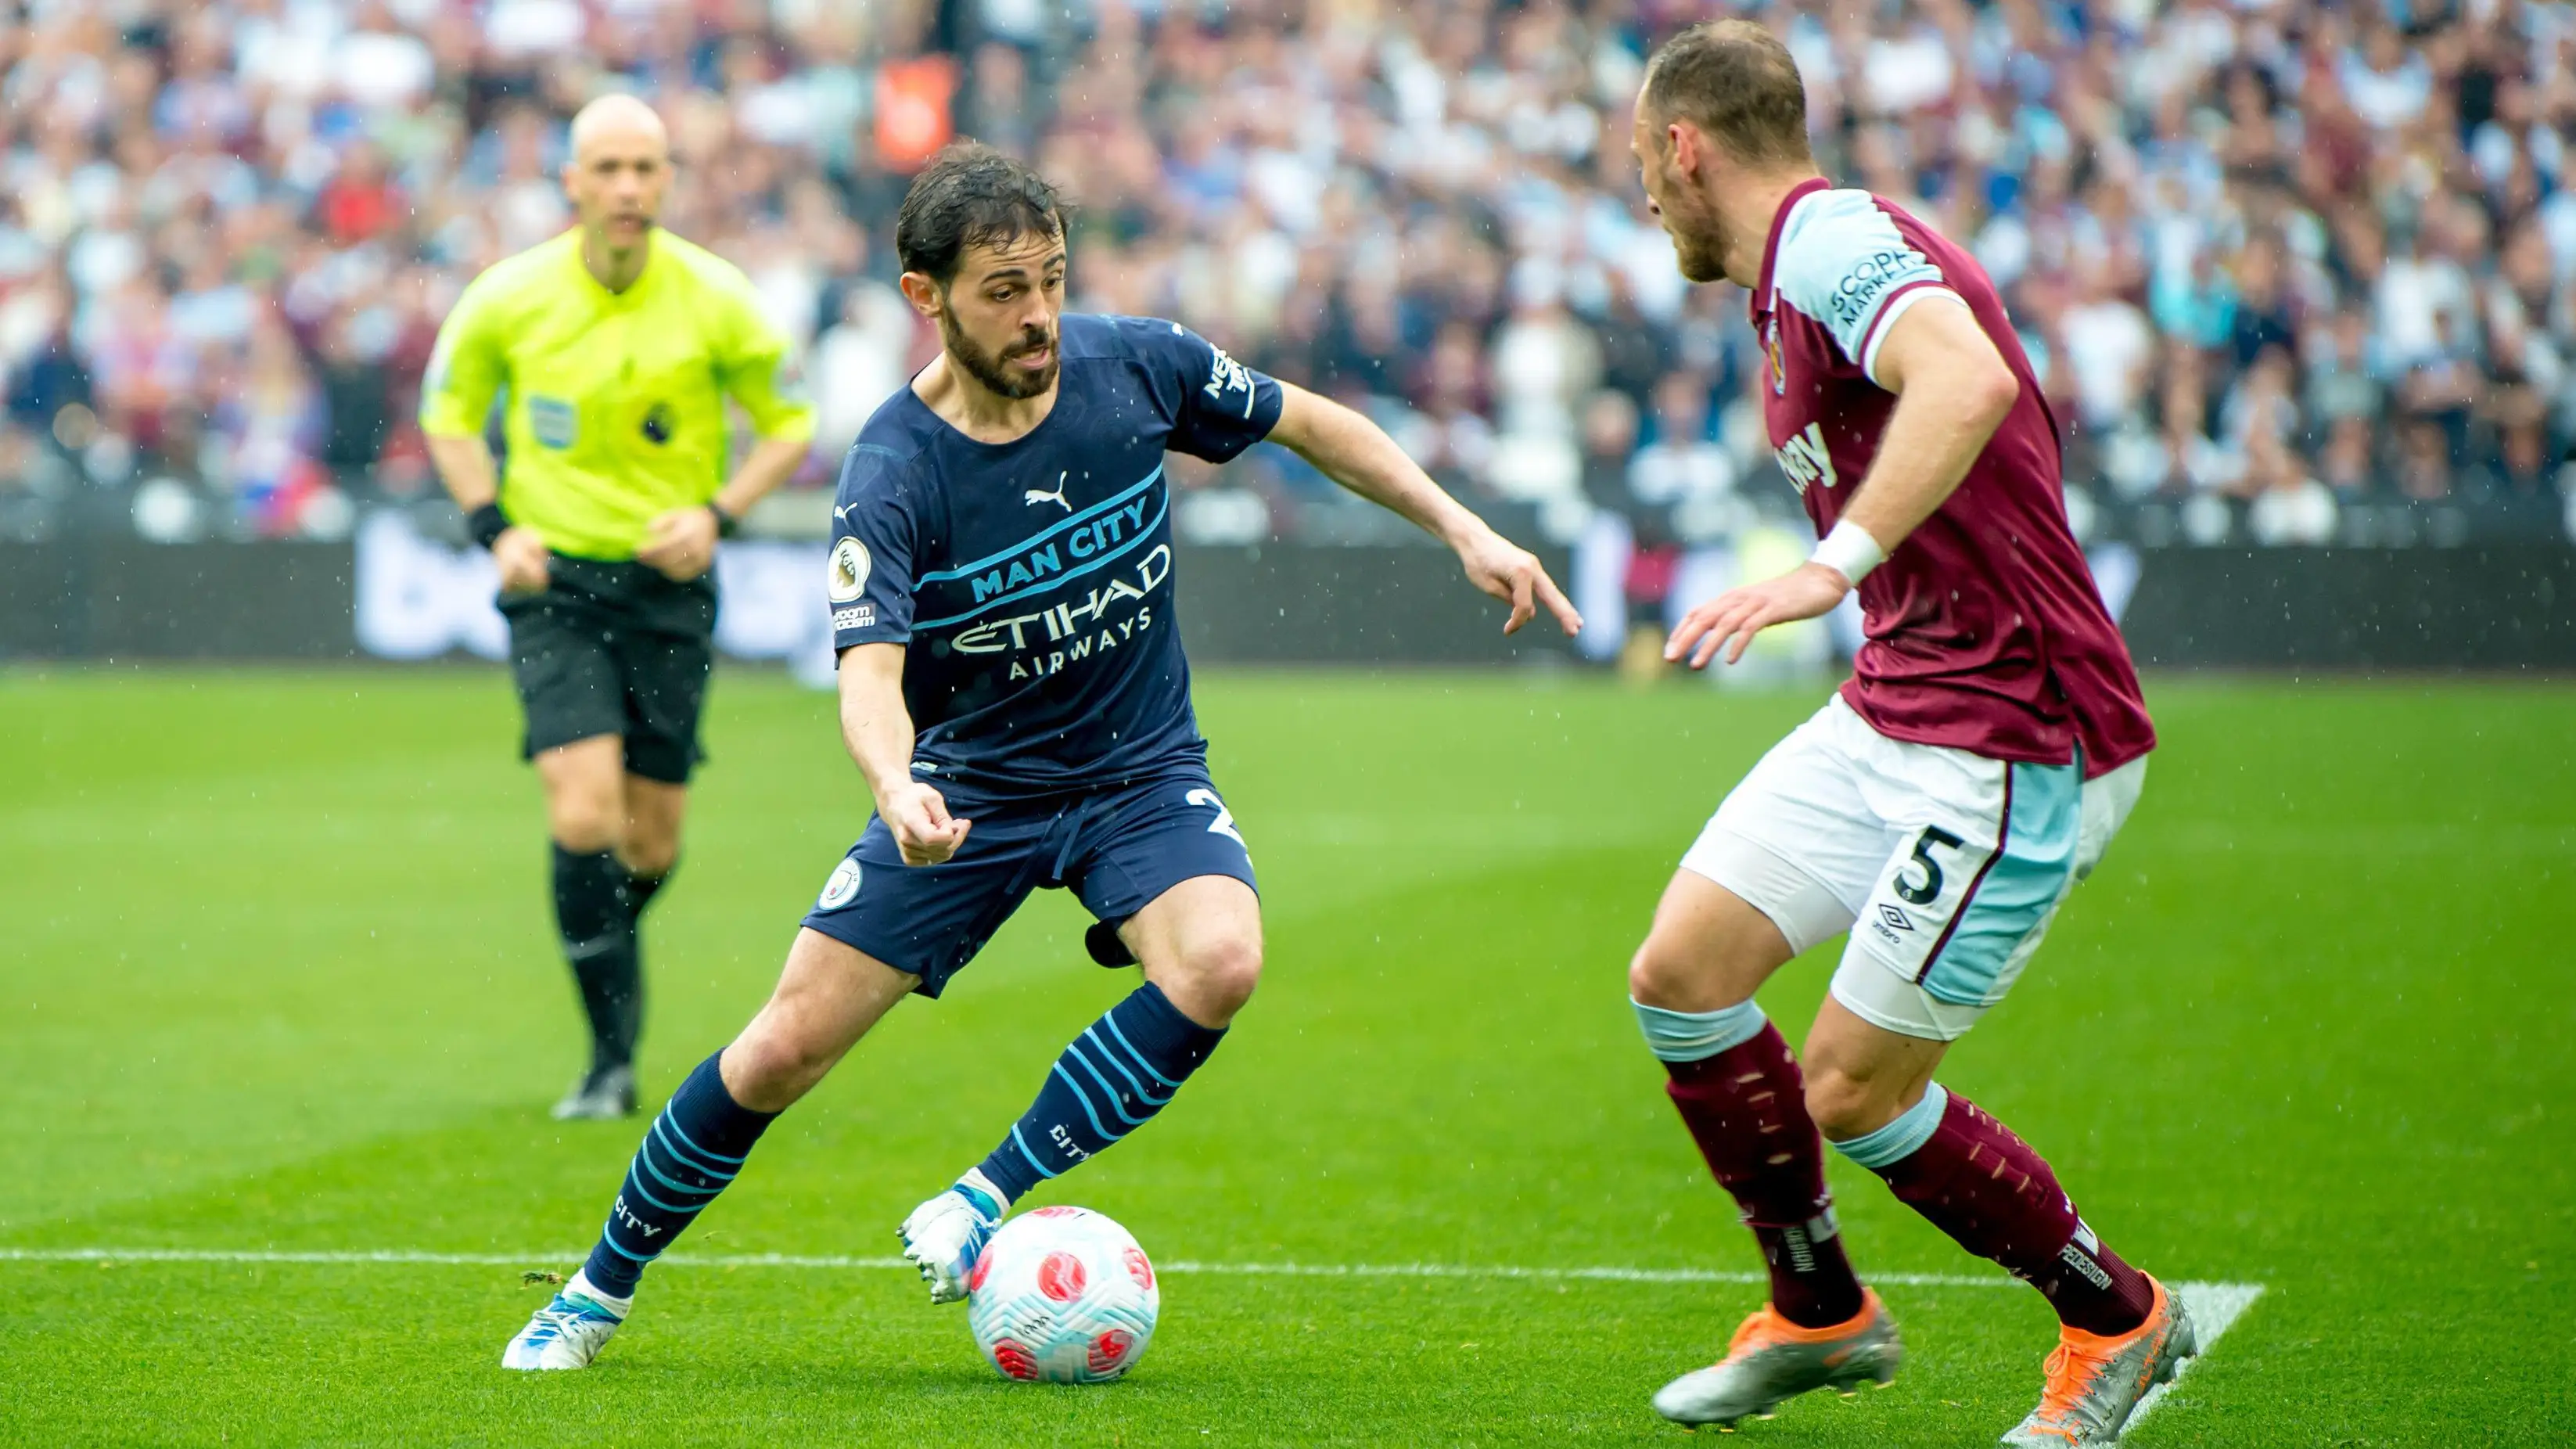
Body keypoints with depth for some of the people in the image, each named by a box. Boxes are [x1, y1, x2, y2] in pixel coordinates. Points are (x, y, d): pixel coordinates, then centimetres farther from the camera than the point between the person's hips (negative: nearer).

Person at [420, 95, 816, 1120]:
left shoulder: (714, 300, -7)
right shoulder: (509, 298, -7)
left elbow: (789, 423, 5)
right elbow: (448, 412, 10)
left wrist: (717, 515, -10)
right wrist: (494, 527, -5)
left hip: (668, 583, 1)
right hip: (556, 579, -1)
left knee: (651, 842, 5)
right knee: (584, 816, -17)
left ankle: (609, 947, 41)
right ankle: (611, 1059, -5)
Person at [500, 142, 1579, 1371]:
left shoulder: (1136, 366, -12)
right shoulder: (892, 474, -21)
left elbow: (1306, 423, 6)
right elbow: (870, 671, -32)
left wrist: (1463, 530, 1)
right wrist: (896, 789, -54)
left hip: (1140, 769, 2)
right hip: (971, 783, -2)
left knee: (1218, 962, -30)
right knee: (785, 1049, -6)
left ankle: (986, 1199, -16)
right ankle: (601, 1289, 17)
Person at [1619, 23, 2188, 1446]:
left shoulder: (1833, 241, -18)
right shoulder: (1794, 274, 15)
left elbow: (1970, 378, -39)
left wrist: (1835, 564, -47)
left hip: (2015, 742, -10)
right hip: (1886, 714, 10)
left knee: (1852, 1087, -6)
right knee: (1680, 972, 4)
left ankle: (2116, 1317, 15)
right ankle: (1818, 1313, 22)